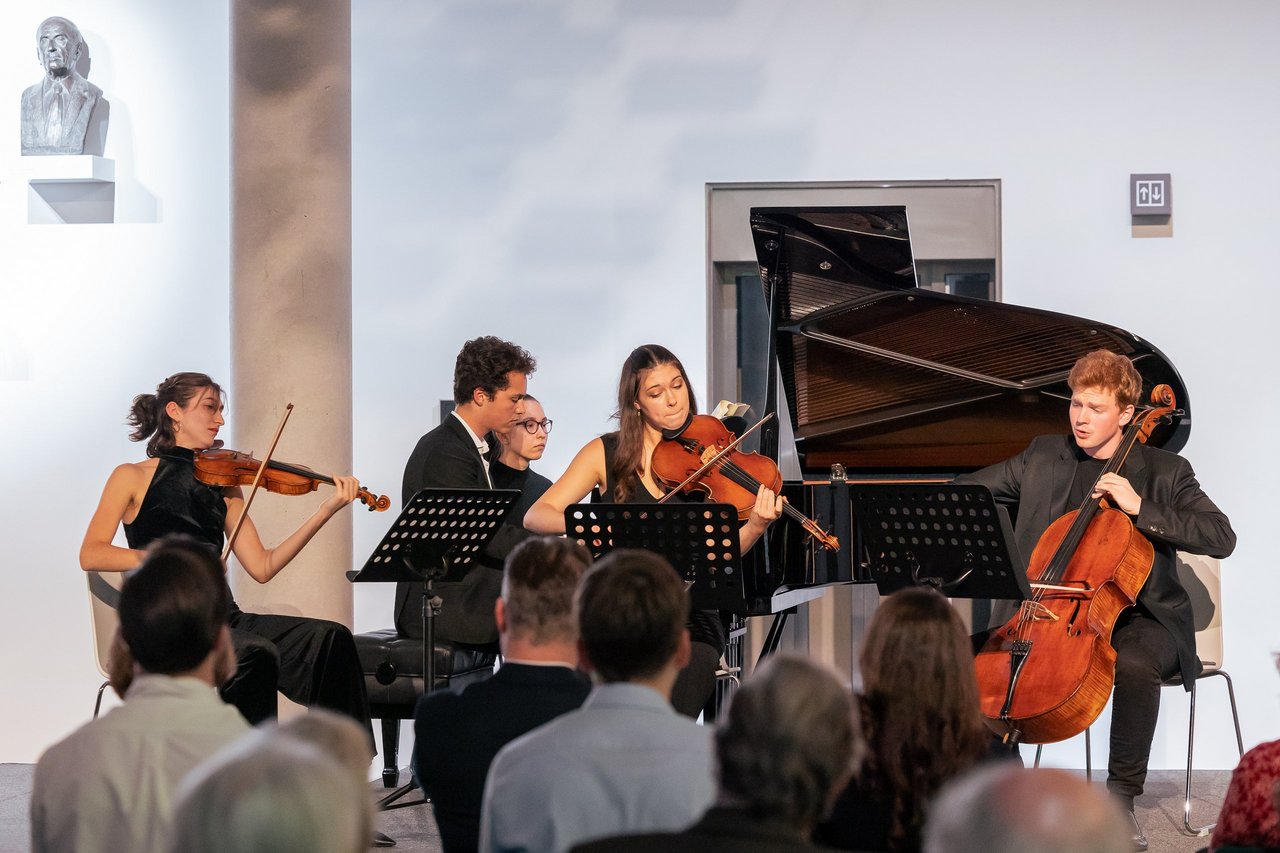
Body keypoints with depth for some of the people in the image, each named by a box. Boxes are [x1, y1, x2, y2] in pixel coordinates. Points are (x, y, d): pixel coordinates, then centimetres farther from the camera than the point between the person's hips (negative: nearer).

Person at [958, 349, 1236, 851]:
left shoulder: (1163, 471, 0)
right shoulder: (1044, 458, 10)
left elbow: (1222, 537, -13)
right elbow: (968, 491, 16)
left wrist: (1139, 508, -21)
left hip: (1138, 616, -4)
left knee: (1134, 664, -37)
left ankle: (1121, 799, -24)